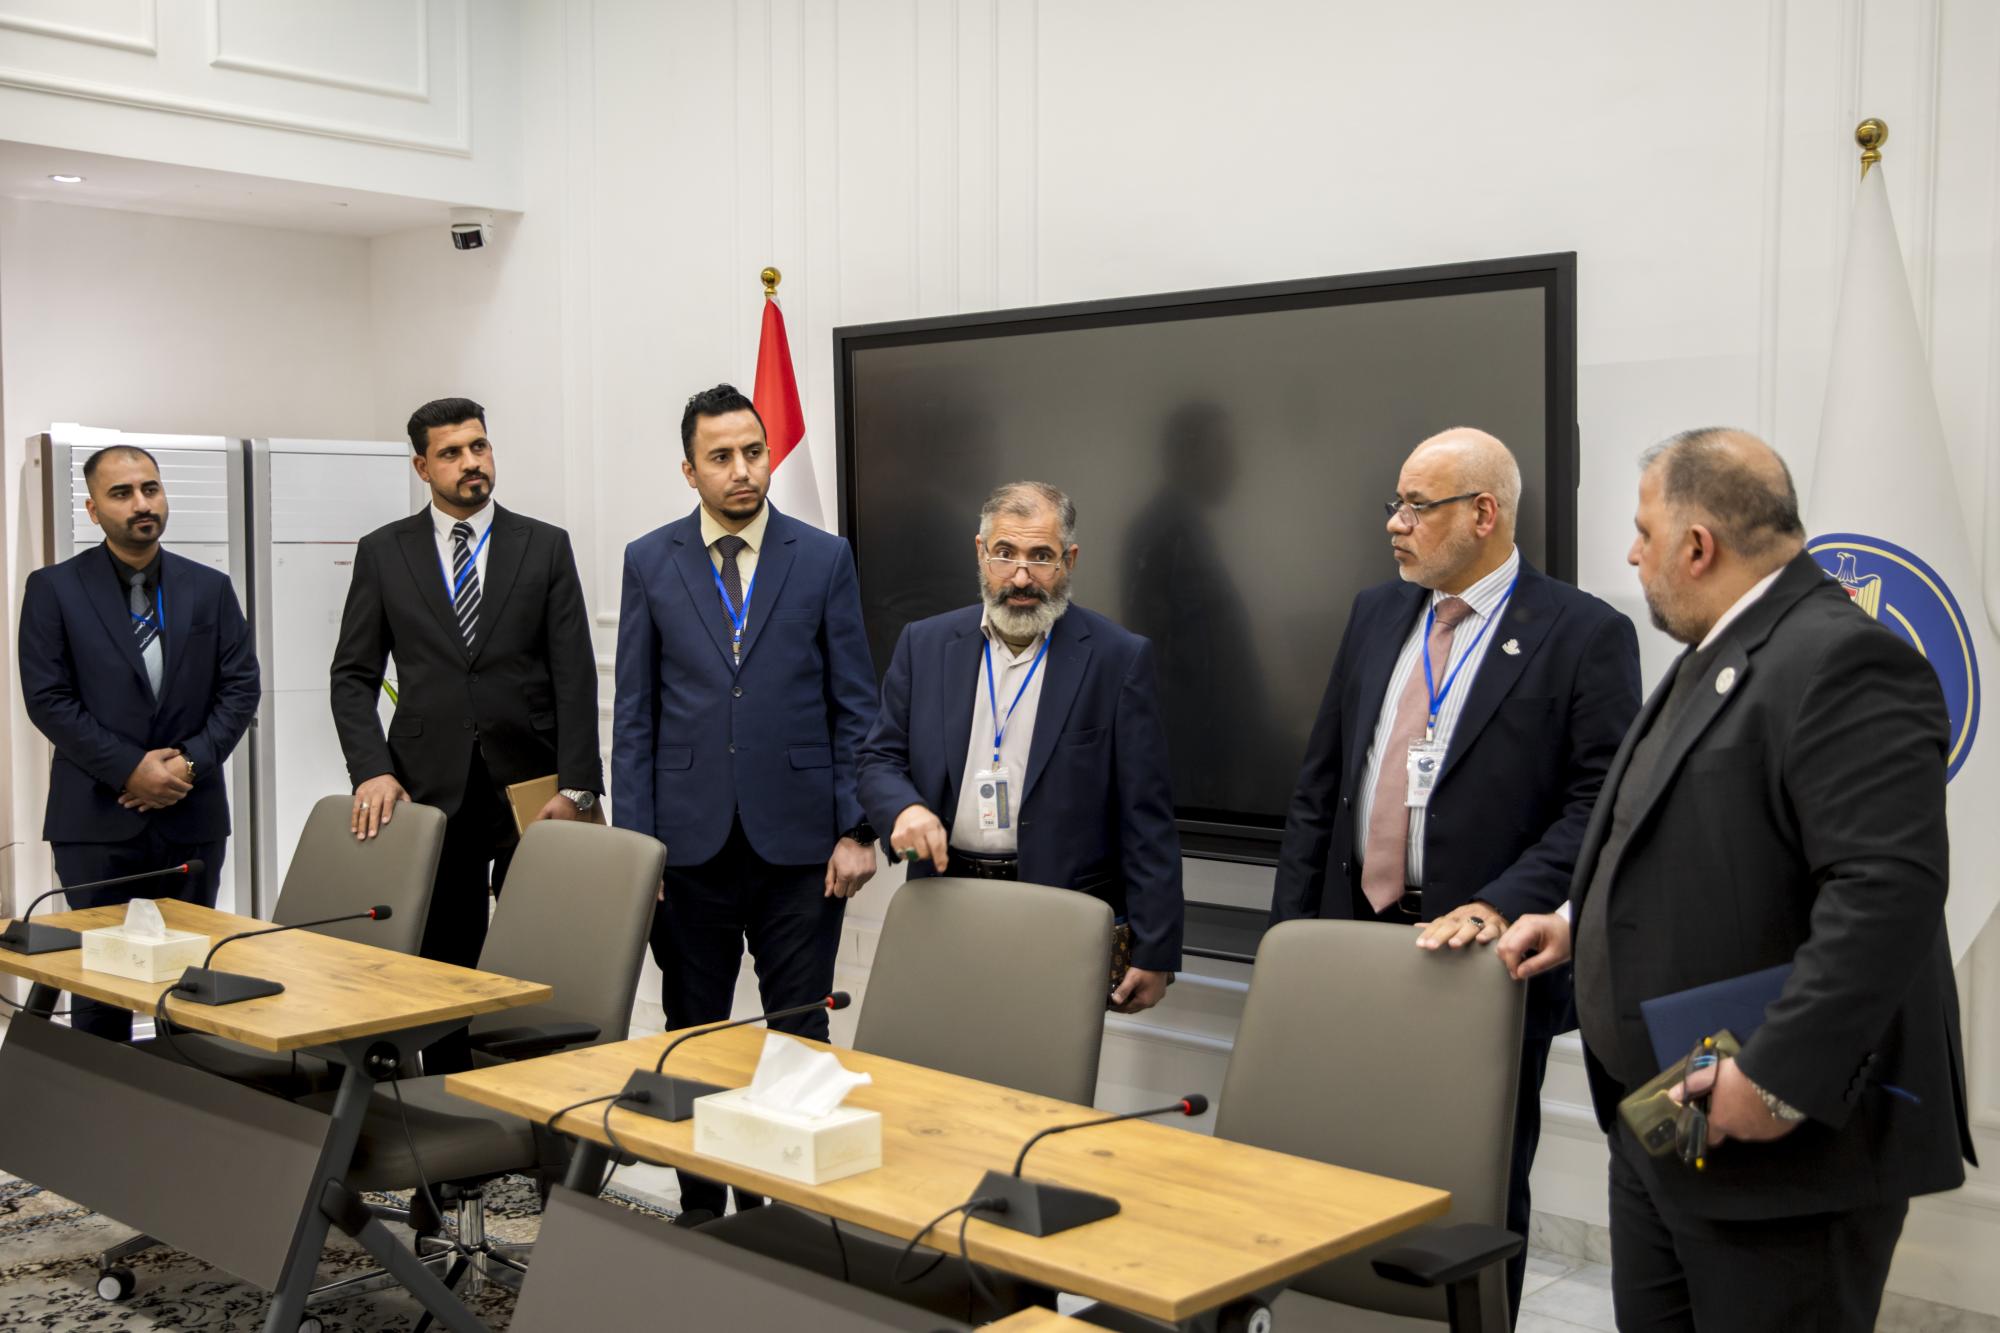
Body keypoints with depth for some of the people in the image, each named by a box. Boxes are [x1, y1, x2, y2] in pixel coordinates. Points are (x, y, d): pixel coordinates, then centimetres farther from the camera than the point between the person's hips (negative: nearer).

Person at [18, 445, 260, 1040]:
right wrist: (130, 768, -12)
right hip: (96, 818, -2)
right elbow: (47, 699, -5)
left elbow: (241, 688, 5)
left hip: (192, 815, 2)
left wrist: (192, 761, -9)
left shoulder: (210, 588, 9)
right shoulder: (54, 589, 1)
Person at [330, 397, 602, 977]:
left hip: (530, 784, 0)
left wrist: (576, 787, -8)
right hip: (430, 787, 1)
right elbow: (353, 676, 7)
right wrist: (371, 771, -8)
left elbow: (574, 676, 1)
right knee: (444, 958, 2)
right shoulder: (382, 553, 8)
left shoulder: (546, 546, 5)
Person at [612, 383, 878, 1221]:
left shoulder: (824, 559, 3)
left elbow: (856, 707, 3)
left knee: (800, 1035, 4)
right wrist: (633, 841, -1)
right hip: (692, 839, 1)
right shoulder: (650, 562, 5)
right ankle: (700, 1199, 22)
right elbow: (634, 716, 5)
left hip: (797, 839, -1)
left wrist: (857, 830, -4)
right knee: (692, 1034, 10)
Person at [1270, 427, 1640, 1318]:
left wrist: (1498, 909, -22)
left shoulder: (1584, 634, -6)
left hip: (1482, 962, -4)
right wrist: (1288, 928, 8)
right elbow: (1318, 786, 12)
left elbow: (1598, 805, -12)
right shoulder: (1377, 615, 10)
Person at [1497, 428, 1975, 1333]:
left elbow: (1888, 891, -27)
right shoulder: (1717, 657, 14)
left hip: (1787, 1142, -9)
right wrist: (1580, 921, 17)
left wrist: (1780, 1079, -27)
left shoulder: (1841, 662, -19)